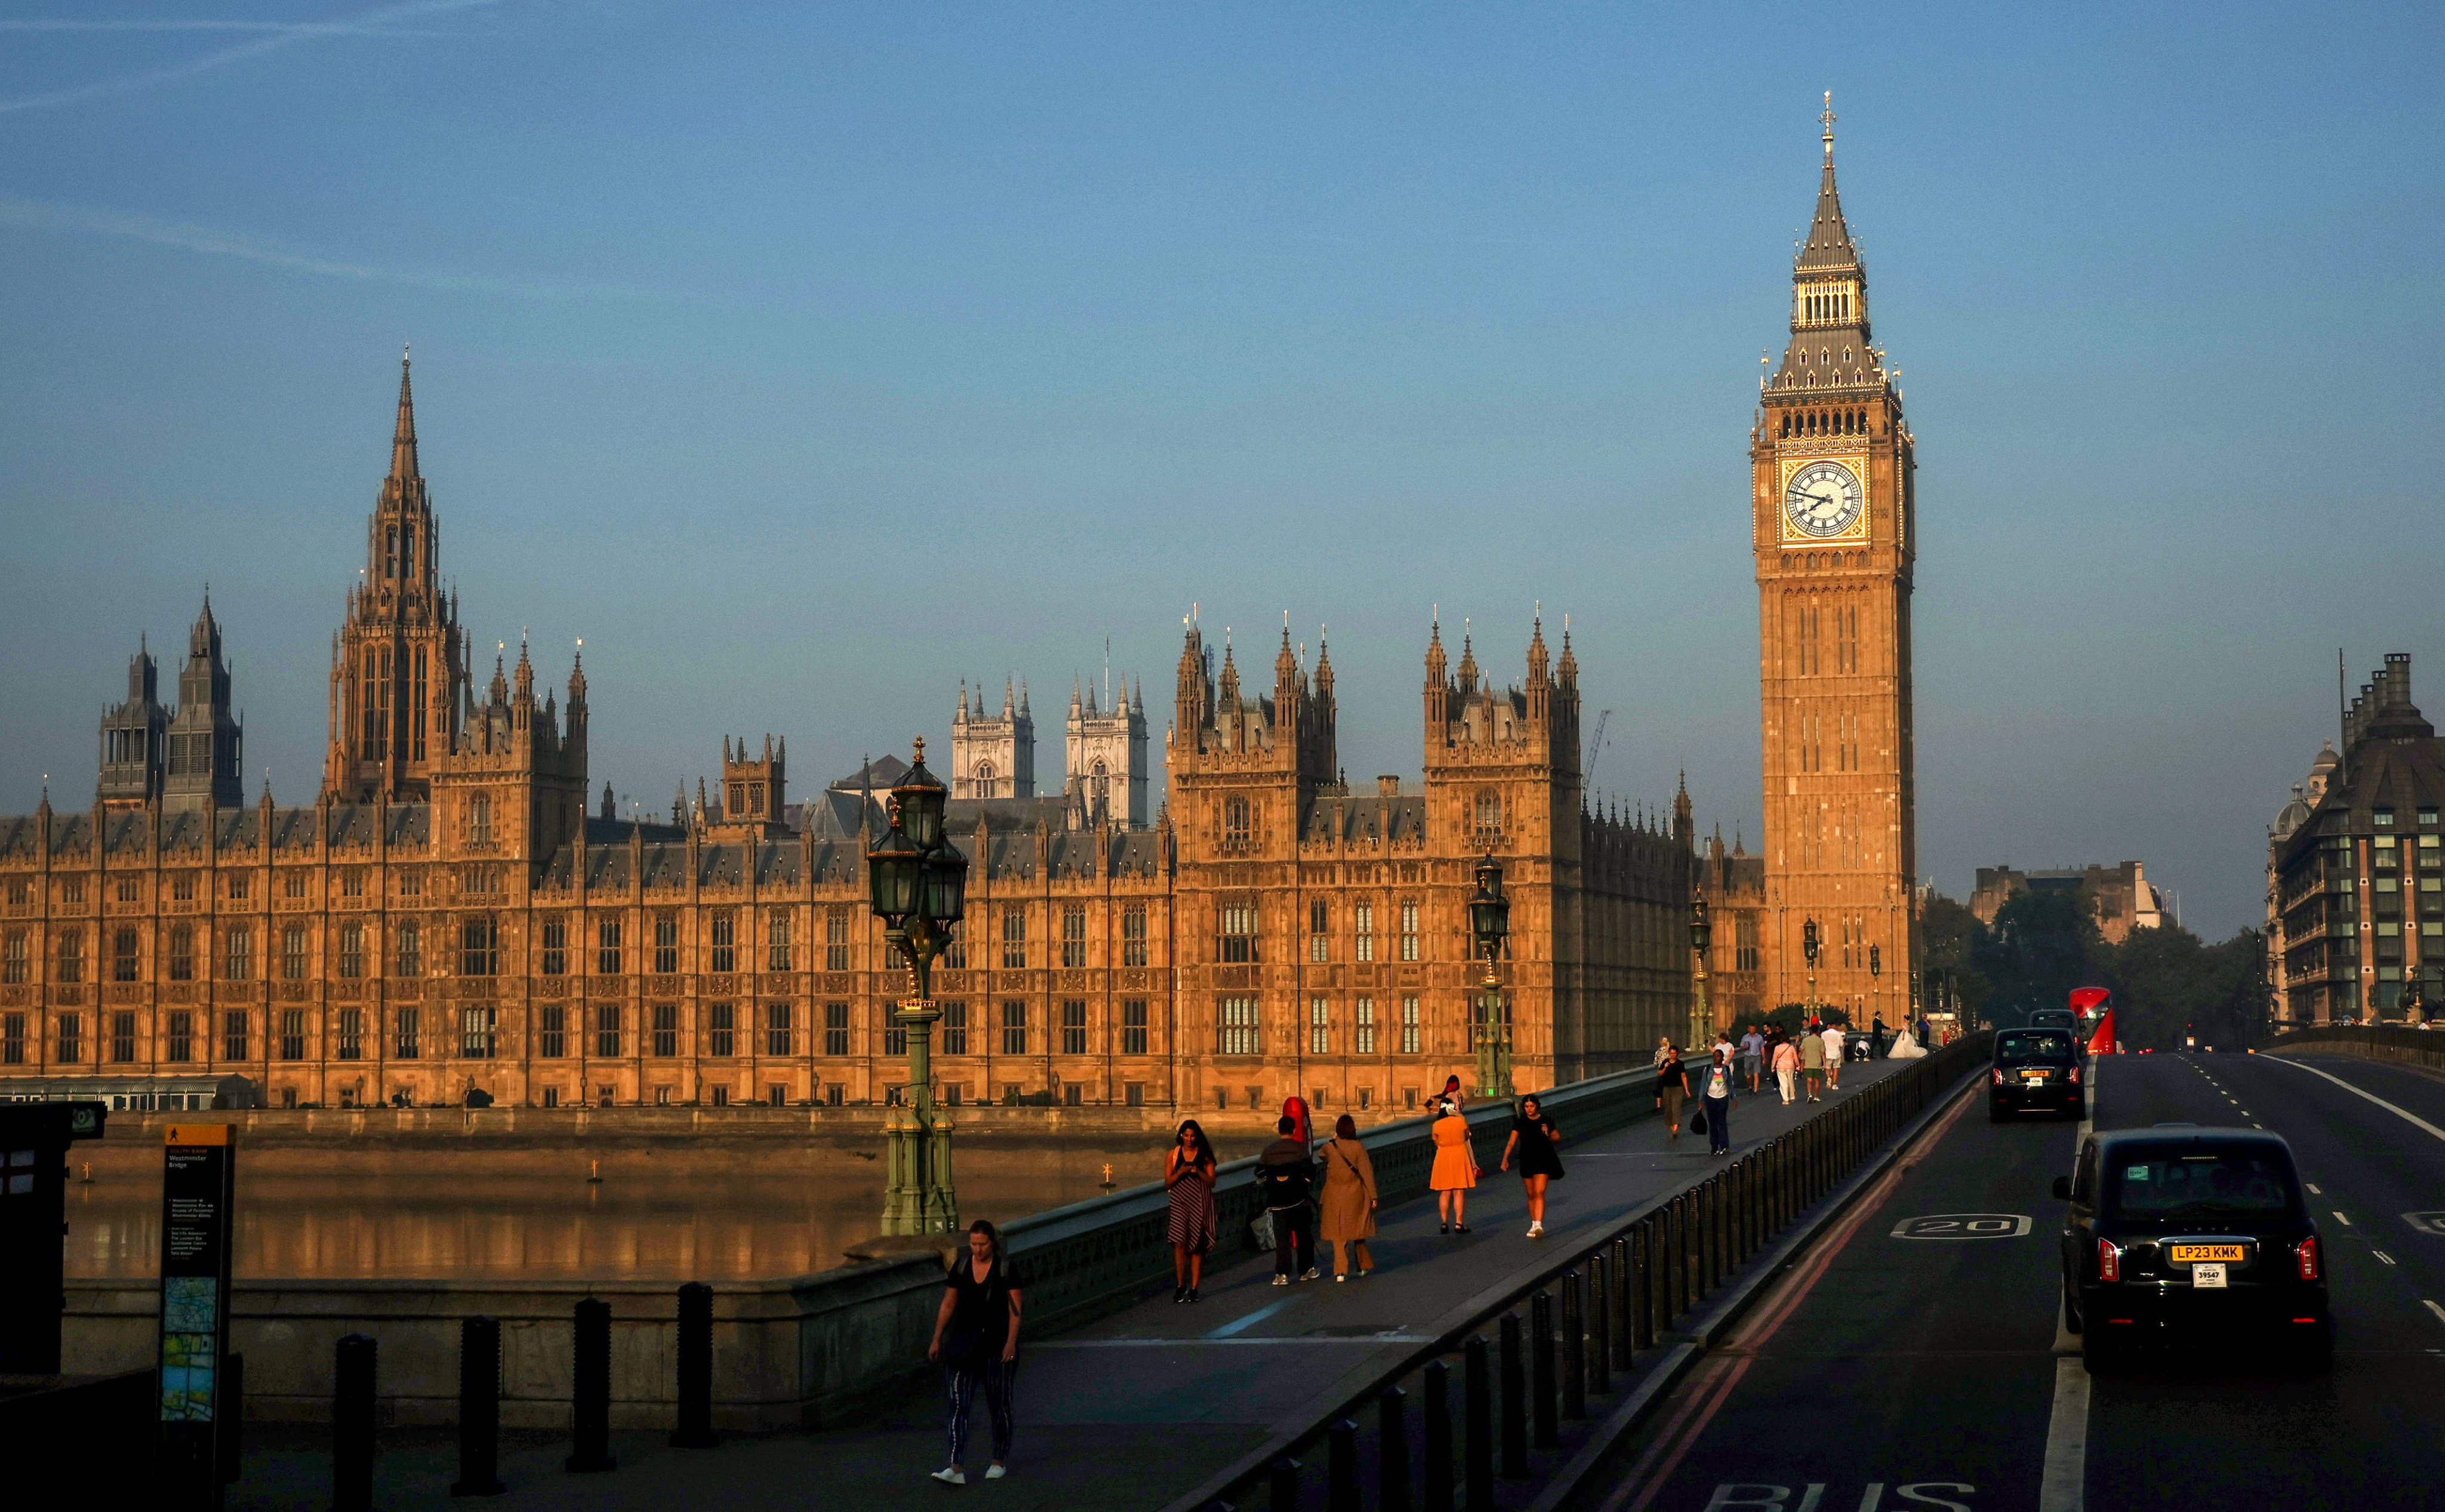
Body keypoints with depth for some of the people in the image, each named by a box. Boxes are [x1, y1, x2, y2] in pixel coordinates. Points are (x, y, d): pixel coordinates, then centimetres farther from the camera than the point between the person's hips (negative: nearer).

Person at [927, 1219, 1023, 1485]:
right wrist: (936, 1340, 7)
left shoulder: (1006, 1268, -4)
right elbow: (948, 1305, 10)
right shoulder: (961, 1266, 5)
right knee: (959, 1405, -8)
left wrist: (1011, 1342, -15)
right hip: (964, 1344, 2)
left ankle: (999, 1462, 26)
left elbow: (1015, 1308, -6)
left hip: (997, 1344, -2)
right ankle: (956, 1469, -13)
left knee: (999, 1406, 9)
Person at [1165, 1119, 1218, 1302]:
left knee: (1197, 1246, 1)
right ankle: (1180, 1286, -2)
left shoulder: (1205, 1155, 5)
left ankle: (1194, 1288, 7)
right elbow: (1167, 1184, 4)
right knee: (1180, 1243, -13)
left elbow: (1212, 1182, 2)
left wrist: (1198, 1172, -15)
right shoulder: (1173, 1155, 6)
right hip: (1180, 1203, 0)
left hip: (1200, 1203, 0)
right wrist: (1180, 1173, -13)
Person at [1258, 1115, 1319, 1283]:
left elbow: (1260, 1174, 7)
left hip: (1277, 1201, 1)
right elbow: (1309, 1170, -11)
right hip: (1299, 1200, -1)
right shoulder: (1300, 1148, -6)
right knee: (1303, 1235, 13)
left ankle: (1282, 1274, -4)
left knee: (1281, 1237, 3)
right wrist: (1309, 1184, 8)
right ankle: (1306, 1270, 20)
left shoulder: (1269, 1150, 2)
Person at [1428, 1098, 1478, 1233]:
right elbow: (1467, 1137, 9)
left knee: (1445, 1193, 10)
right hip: (1460, 1156, -1)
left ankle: (1444, 1223, 8)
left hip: (1443, 1157, 1)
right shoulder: (1461, 1121, -6)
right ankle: (1459, 1224, -1)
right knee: (1459, 1192, 3)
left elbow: (1437, 1143, 6)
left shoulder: (1436, 1125, -6)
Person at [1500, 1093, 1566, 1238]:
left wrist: (1549, 1135, -15)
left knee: (1539, 1193, -14)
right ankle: (1534, 1225, 19)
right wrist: (1505, 1159, -10)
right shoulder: (1520, 1123, 4)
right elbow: (1512, 1142, 2)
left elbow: (1557, 1138, 6)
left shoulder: (1546, 1121, -1)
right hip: (1527, 1161, 3)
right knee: (1531, 1195, 10)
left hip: (1543, 1161, -3)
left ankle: (1539, 1225, -20)